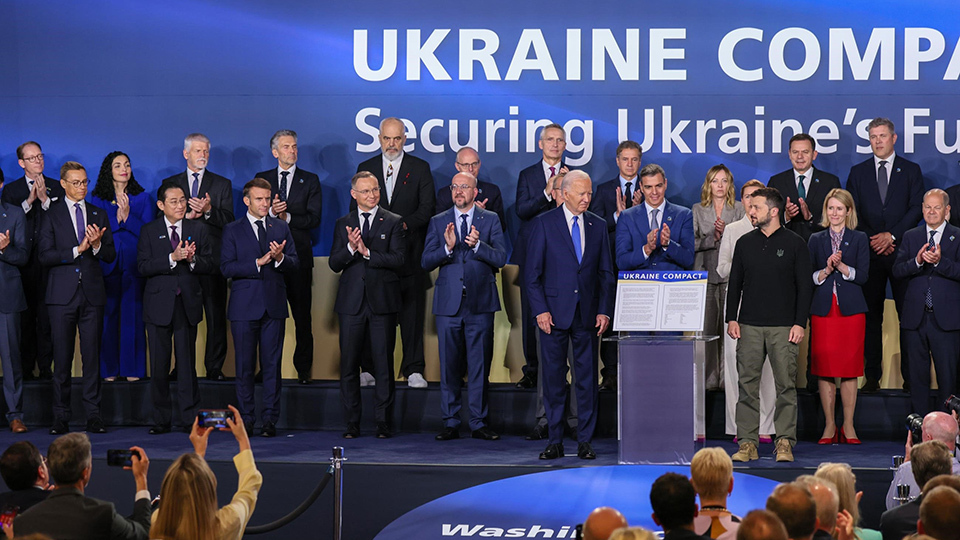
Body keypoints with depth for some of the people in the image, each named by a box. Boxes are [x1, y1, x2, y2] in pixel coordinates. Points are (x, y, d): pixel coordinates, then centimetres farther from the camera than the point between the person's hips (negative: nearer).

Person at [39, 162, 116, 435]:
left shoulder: (99, 215, 13)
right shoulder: (51, 215, 4)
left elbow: (110, 256, 10)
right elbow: (45, 255, -5)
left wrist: (97, 245, -11)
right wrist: (78, 249, -14)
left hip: (92, 294, 2)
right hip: (62, 295, -2)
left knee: (92, 356, 1)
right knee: (62, 358, 1)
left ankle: (93, 415, 5)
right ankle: (61, 417, 7)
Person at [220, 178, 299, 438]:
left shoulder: (281, 228, 12)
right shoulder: (232, 231, 4)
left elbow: (294, 262, 6)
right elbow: (226, 268, -7)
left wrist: (280, 258, -15)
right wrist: (258, 263, -15)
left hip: (274, 306, 2)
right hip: (244, 306, -2)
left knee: (272, 365, 1)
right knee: (245, 366, 1)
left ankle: (270, 419, 6)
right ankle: (246, 419, 9)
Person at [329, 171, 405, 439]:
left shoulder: (394, 222, 4)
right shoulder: (343, 224, 12)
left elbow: (397, 260, -7)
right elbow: (334, 264, 4)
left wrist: (367, 252, -16)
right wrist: (350, 248, -14)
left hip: (382, 301, -2)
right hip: (351, 302, 2)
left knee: (383, 364, -1)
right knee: (348, 365, 3)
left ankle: (383, 422, 7)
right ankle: (352, 422, 10)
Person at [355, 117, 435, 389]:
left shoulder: (420, 168, 6)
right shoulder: (365, 168, 12)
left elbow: (428, 207, 0)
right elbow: (355, 207, 11)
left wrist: (404, 223, -16)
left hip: (409, 250, -1)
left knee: (412, 310, -2)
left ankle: (413, 369, 2)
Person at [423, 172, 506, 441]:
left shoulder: (490, 220, 7)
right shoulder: (438, 222, 10)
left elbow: (500, 258, -4)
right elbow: (426, 262, 1)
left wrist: (478, 245, -20)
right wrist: (447, 248, -17)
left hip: (480, 303, -1)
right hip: (448, 303, 1)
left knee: (479, 366, 1)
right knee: (449, 366, 4)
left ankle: (479, 423, 9)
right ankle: (451, 424, 11)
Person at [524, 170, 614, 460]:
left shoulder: (597, 225, 9)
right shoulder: (544, 224, 0)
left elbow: (606, 272, 11)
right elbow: (532, 272, -1)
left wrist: (604, 310, 1)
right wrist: (540, 310, -9)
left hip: (587, 313, 3)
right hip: (554, 313, -2)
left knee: (587, 378, 3)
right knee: (553, 378, 1)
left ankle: (584, 441, 10)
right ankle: (555, 441, 9)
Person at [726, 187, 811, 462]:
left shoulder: (794, 243, 1)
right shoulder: (745, 243, 11)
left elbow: (804, 286, 0)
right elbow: (735, 283, 14)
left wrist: (800, 323, -7)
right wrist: (731, 319, 5)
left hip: (783, 326, -3)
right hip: (749, 326, 3)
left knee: (785, 385, -2)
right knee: (747, 385, 1)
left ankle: (785, 442, 4)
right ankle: (747, 443, 5)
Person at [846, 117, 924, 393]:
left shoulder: (911, 170, 8)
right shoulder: (858, 172, 12)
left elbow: (916, 209, 0)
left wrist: (891, 235, -10)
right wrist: (872, 240, -5)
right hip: (869, 253, 1)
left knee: (908, 315, -3)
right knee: (871, 316, 2)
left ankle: (910, 377, 2)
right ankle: (872, 376, 5)